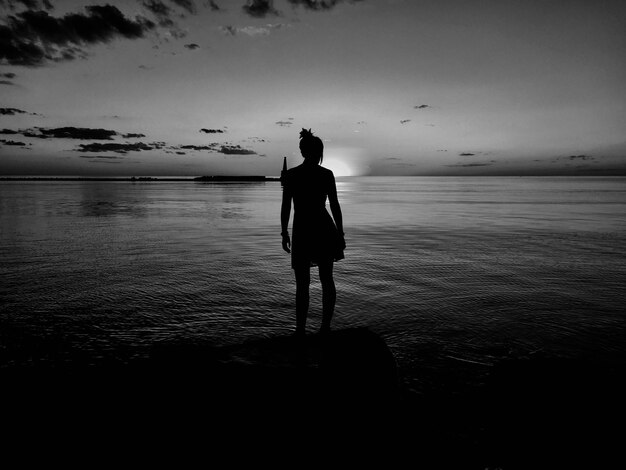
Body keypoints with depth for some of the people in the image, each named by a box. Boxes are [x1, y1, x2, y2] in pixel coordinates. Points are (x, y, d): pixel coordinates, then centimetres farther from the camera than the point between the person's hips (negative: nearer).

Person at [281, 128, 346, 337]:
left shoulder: (290, 174, -3)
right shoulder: (327, 174, -1)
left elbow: (286, 207, -4)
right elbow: (335, 206, -1)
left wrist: (284, 233, 6)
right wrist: (340, 234, 6)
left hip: (302, 232, -1)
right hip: (325, 230, 1)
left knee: (302, 284, 7)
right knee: (327, 280, 12)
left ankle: (300, 330, 10)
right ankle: (325, 327, 17)